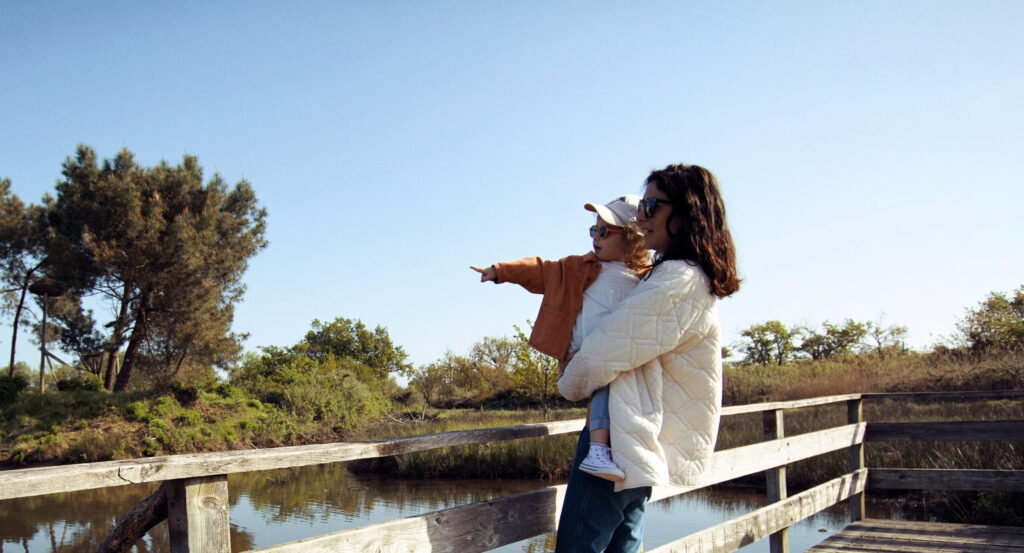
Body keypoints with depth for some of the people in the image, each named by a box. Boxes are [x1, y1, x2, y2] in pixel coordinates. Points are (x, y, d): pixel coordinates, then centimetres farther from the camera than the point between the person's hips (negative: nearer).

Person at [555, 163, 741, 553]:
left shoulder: (677, 280, -17)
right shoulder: (700, 281, 15)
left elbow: (607, 350, -16)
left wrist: (570, 385, 3)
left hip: (624, 435, -10)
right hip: (646, 440, 10)